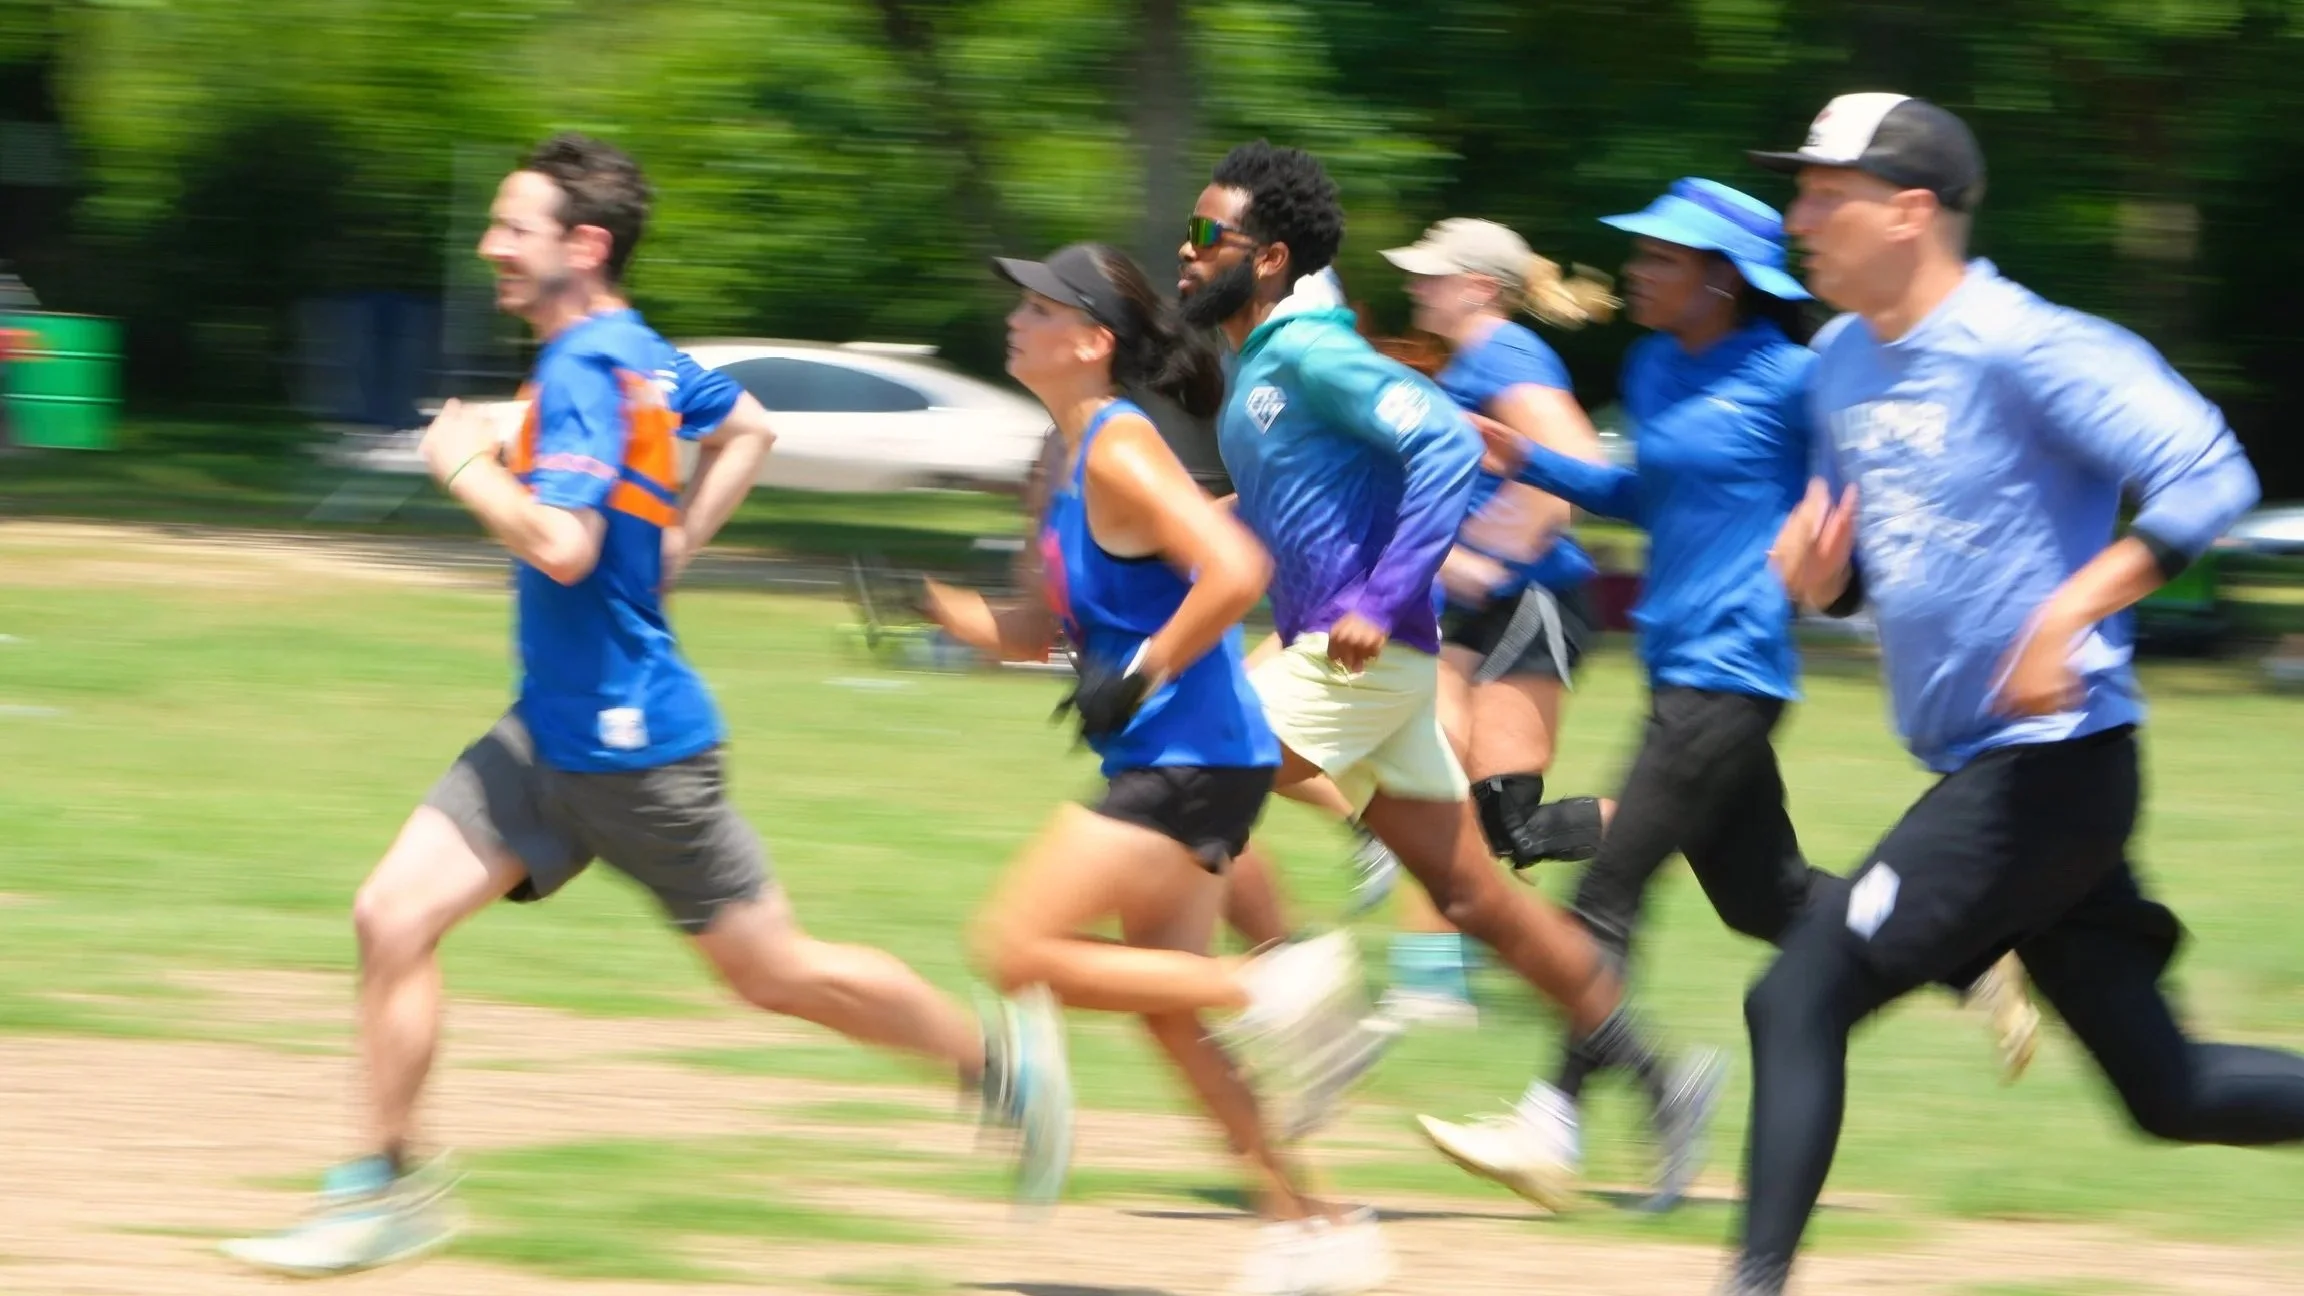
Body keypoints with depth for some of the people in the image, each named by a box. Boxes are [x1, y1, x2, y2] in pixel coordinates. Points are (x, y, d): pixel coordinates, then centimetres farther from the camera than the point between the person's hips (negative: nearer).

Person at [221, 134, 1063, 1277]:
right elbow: (747, 430, 26)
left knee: (776, 973, 4)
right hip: (549, 735, 9)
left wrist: (465, 465, -17)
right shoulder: (638, 355, 8)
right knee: (392, 916, -2)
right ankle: (389, 1189, 4)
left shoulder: (583, 375, -20)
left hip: (633, 747, -9)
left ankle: (999, 1056, 23)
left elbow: (561, 544, -32)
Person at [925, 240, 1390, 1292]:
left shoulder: (1119, 450, -15)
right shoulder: (1069, 465, 13)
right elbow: (1046, 629, 21)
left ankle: (1276, 988, -8)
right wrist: (936, 611, 7)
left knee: (1016, 951, -11)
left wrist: (1140, 676, -22)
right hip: (1157, 764, 10)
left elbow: (1235, 572, -26)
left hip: (1191, 761, -10)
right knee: (1163, 1010, 12)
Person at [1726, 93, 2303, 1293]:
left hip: (2051, 768, -9)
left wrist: (2070, 609, -29)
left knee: (1799, 1000, -11)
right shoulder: (1842, 365, 12)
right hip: (1981, 773, 9)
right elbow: (1852, 560, 23)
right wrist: (1817, 573, 0)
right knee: (2168, 1091, 11)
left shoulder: (2021, 351, -15)